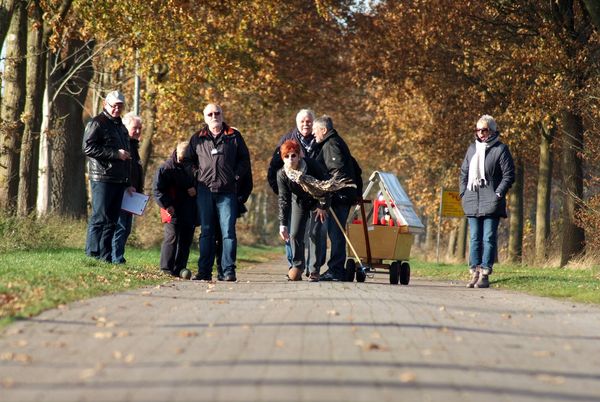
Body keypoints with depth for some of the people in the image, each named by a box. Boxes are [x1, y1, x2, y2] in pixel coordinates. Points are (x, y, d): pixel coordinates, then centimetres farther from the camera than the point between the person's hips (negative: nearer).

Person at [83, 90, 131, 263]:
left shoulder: (121, 127, 22)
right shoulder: (97, 123, -5)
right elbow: (88, 147, -17)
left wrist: (128, 182, 26)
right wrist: (115, 154, -19)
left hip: (119, 181, 8)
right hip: (102, 178, -8)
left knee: (112, 220, 7)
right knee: (99, 217, -9)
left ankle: (106, 257, 10)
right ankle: (92, 254, -8)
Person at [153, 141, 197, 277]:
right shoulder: (166, 168, -4)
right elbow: (157, 189, -6)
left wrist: (195, 190, -6)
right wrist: (167, 205, -14)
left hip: (189, 212, 5)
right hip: (174, 210, -5)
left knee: (186, 240, 6)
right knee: (172, 237, -9)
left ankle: (180, 268, 12)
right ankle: (166, 269, -6)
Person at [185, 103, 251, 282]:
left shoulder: (234, 136, 9)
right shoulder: (197, 138, 13)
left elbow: (244, 159, 12)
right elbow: (189, 160, 20)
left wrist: (236, 176, 0)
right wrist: (197, 176, 7)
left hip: (227, 191, -2)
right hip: (204, 191, 2)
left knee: (228, 231, -6)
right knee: (206, 232, 3)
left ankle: (228, 271, -6)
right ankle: (204, 271, 4)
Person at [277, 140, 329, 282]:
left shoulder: (312, 166, -31)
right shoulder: (282, 174, -23)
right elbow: (283, 200, -19)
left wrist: (323, 206, -13)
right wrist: (283, 224, -24)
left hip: (316, 202, -3)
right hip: (298, 202, 3)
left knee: (314, 233, -10)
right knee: (295, 234, -5)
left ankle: (314, 270, -3)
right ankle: (297, 266, 11)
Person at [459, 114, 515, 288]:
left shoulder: (500, 149, -3)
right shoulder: (472, 148, 14)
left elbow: (509, 175, -5)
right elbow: (464, 173, 21)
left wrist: (498, 194, -12)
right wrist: (463, 193, 9)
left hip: (491, 202, -5)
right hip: (472, 202, 6)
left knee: (489, 238, -5)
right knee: (475, 238, 6)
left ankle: (485, 274, -4)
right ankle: (474, 273, 8)